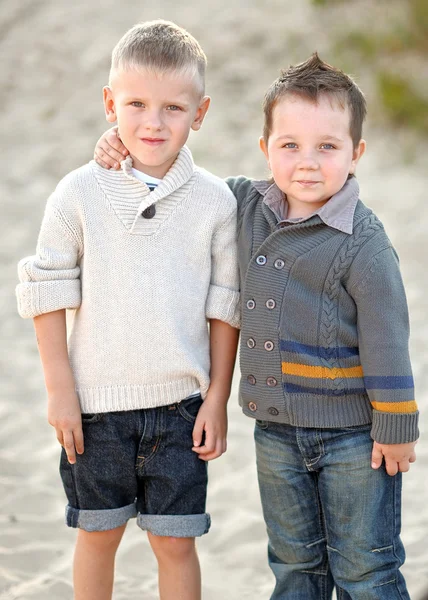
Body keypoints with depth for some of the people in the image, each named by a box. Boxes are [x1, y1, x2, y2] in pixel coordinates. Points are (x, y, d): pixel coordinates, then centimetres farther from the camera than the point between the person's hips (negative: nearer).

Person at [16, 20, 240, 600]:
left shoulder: (215, 201, -4)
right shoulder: (79, 194, -7)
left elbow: (225, 305, 1)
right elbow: (48, 292, -1)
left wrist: (217, 398, 0)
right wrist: (60, 390, -4)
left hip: (180, 402, 0)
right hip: (97, 400, 0)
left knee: (176, 543, 7)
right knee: (98, 534, 15)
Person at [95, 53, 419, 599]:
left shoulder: (363, 243, -18)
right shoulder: (245, 205, -1)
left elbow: (386, 343, -15)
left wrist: (395, 430, -11)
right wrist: (122, 153, 2)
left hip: (352, 437, -5)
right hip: (276, 431, 6)